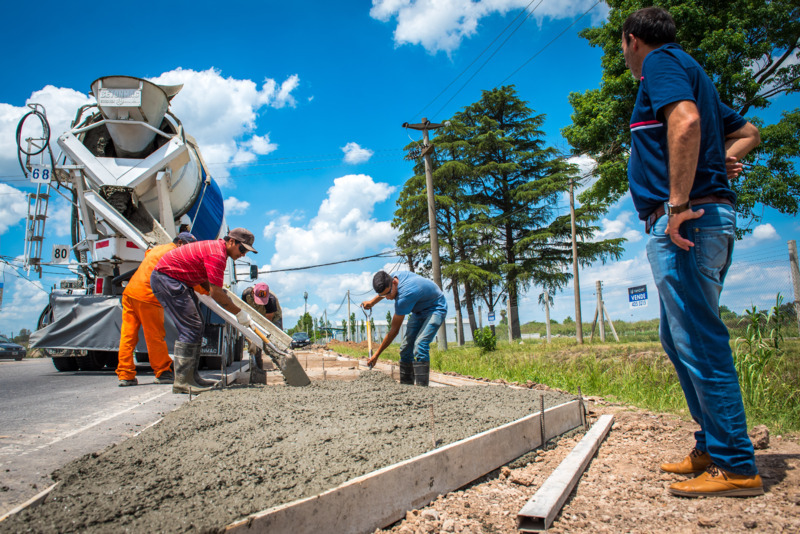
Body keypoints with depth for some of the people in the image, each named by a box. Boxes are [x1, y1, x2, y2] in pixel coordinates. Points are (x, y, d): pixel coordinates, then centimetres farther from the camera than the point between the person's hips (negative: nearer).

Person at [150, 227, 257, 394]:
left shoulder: (215, 247, 12)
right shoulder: (217, 254, -21)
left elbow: (204, 281, 17)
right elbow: (216, 293, -22)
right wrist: (239, 313, -13)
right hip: (167, 278, -11)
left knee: (196, 327, 11)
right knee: (190, 328, -14)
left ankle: (191, 376, 15)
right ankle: (182, 382, -11)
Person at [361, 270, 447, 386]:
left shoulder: (404, 296, -37)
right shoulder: (398, 275, -14)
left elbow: (394, 330, -29)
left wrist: (376, 354, -22)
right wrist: (372, 302, 20)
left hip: (436, 309, -9)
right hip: (419, 311, 9)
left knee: (420, 345, -28)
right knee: (406, 346, -1)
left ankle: (421, 387, -25)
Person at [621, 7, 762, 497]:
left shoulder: (661, 62, -2)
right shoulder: (691, 72, 28)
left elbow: (685, 121, -22)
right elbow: (747, 133, 36)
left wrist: (679, 203, -23)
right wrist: (720, 162, 17)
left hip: (685, 220, -10)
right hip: (712, 219, 10)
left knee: (699, 342, -7)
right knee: (681, 337, 15)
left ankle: (736, 467, 0)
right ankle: (713, 448, 22)